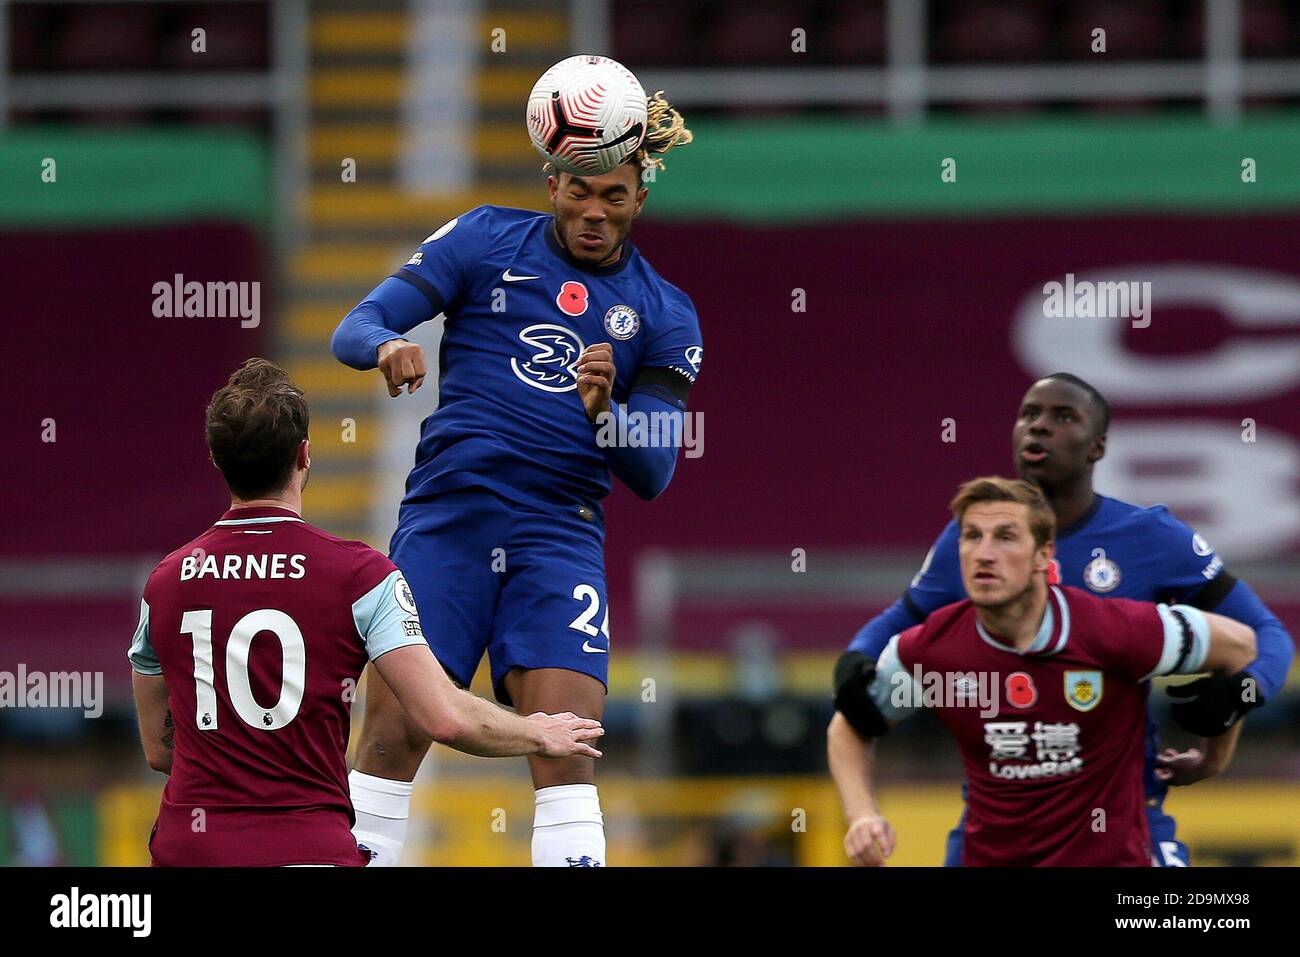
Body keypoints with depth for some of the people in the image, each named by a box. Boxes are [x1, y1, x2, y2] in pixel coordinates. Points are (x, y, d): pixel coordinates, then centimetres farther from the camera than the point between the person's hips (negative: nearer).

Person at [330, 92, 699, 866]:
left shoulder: (664, 315, 10)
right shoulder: (485, 240, 7)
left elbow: (652, 475, 5)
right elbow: (354, 329, 0)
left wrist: (604, 413, -16)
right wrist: (387, 346, -24)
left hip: (561, 536, 1)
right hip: (447, 513, -1)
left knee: (565, 750, -13)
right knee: (393, 736, -7)